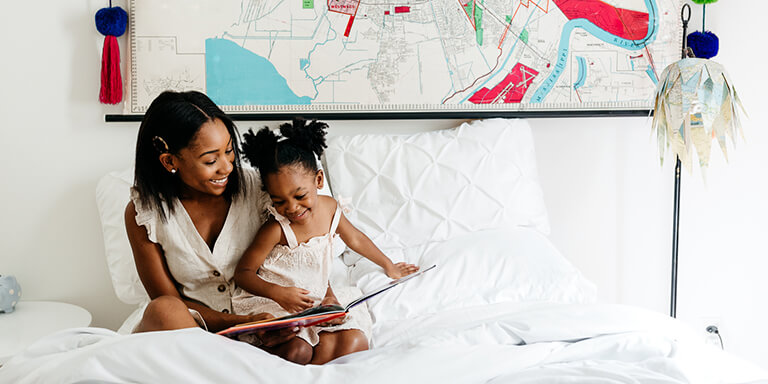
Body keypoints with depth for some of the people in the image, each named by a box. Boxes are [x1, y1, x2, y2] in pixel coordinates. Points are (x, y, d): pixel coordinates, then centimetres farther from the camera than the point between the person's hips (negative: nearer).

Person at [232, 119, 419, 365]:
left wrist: (389, 266, 33)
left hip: (316, 299, 5)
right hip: (275, 303, -5)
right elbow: (242, 273, -12)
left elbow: (355, 239, 20)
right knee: (297, 352, -32)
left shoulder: (329, 208, -1)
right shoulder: (276, 230, -18)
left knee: (356, 343, -18)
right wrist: (278, 293, -30)